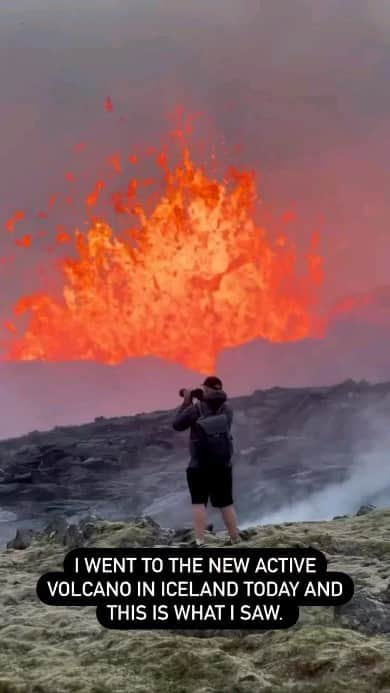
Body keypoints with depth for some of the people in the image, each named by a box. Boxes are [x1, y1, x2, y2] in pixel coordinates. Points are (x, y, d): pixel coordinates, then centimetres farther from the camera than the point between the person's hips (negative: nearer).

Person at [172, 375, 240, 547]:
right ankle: (236, 541, 17)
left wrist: (186, 403, 6)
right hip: (223, 464, 4)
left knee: (199, 503, 2)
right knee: (226, 503, 13)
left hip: (199, 465, -4)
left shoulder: (196, 409, -11)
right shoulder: (227, 409, 2)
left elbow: (177, 425, -1)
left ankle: (200, 542, -5)